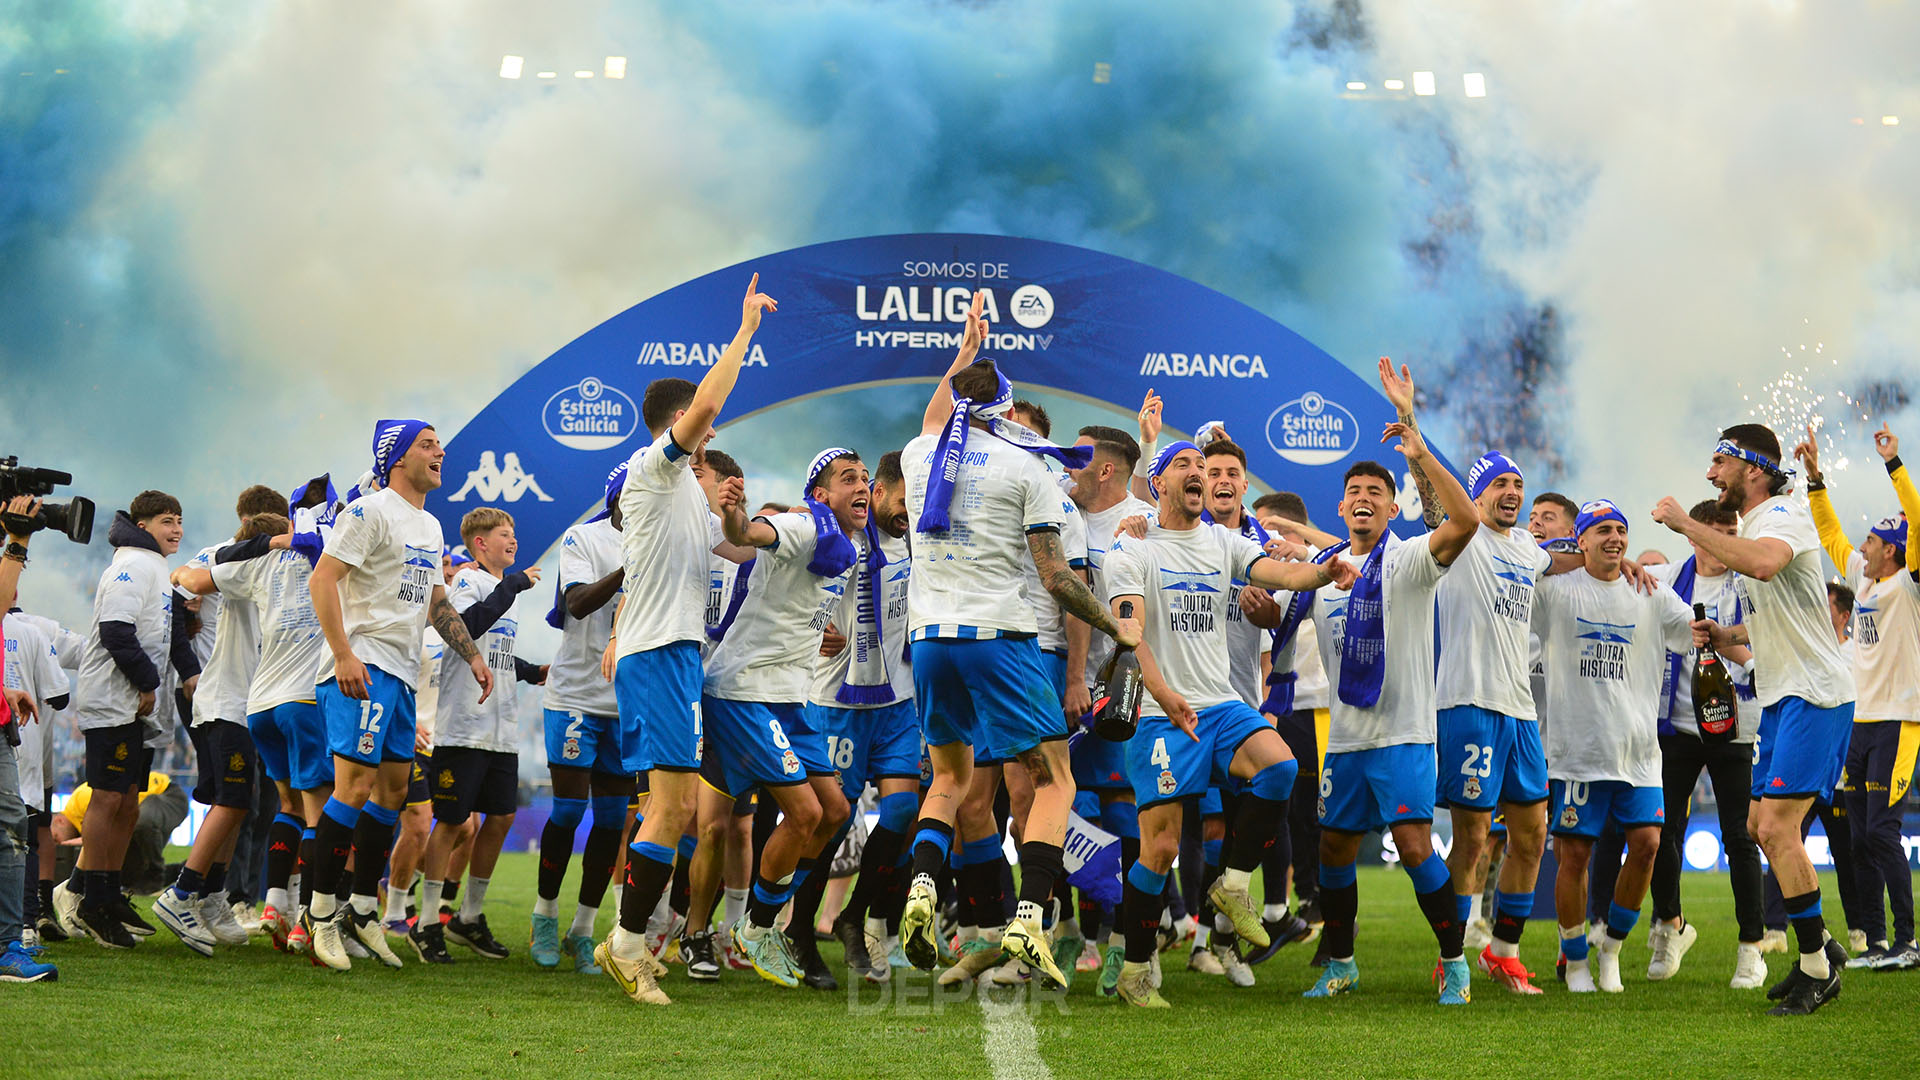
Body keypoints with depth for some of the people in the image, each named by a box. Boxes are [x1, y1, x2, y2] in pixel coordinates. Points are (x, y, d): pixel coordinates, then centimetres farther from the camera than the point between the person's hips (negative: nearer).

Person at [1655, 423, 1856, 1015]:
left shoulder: (1784, 516, -14)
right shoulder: (1750, 527, 18)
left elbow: (1763, 564, -39)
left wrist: (1686, 523, -30)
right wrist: (1729, 634, 10)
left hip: (1814, 695, -10)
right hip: (1779, 697, 10)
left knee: (1778, 828, -13)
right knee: (1760, 826, 12)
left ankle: (1816, 970, -5)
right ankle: (1820, 948, 23)